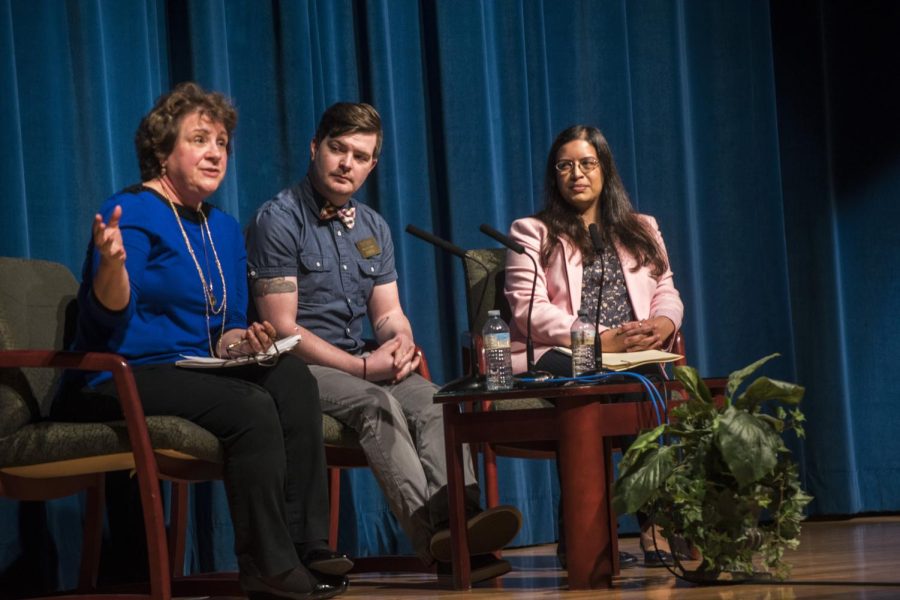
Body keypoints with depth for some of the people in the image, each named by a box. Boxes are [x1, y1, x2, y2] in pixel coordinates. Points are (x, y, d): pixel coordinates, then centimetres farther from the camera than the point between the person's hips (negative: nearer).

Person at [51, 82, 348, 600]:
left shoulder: (224, 228, 17)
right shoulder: (133, 214, -7)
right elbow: (111, 315, -18)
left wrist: (239, 342, -5)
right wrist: (112, 263, -39)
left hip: (192, 371, 8)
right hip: (121, 381, -8)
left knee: (292, 377, -18)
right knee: (250, 406, -29)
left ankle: (307, 545, -20)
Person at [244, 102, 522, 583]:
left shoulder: (373, 228, 18)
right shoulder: (278, 220, -5)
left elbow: (389, 313, 15)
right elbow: (281, 327, -11)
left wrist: (402, 343, -11)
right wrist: (363, 367, -17)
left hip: (362, 364, 6)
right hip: (297, 369, -6)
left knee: (431, 400, -25)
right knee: (378, 404, -34)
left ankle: (459, 514, -48)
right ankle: (433, 533, -49)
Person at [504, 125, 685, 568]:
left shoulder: (642, 229, 27)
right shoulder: (532, 233, 12)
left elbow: (667, 293, 18)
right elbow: (529, 311, -2)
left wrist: (664, 323, -8)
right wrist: (603, 341, -14)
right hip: (555, 361, -3)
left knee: (648, 379, -36)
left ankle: (653, 519, -36)